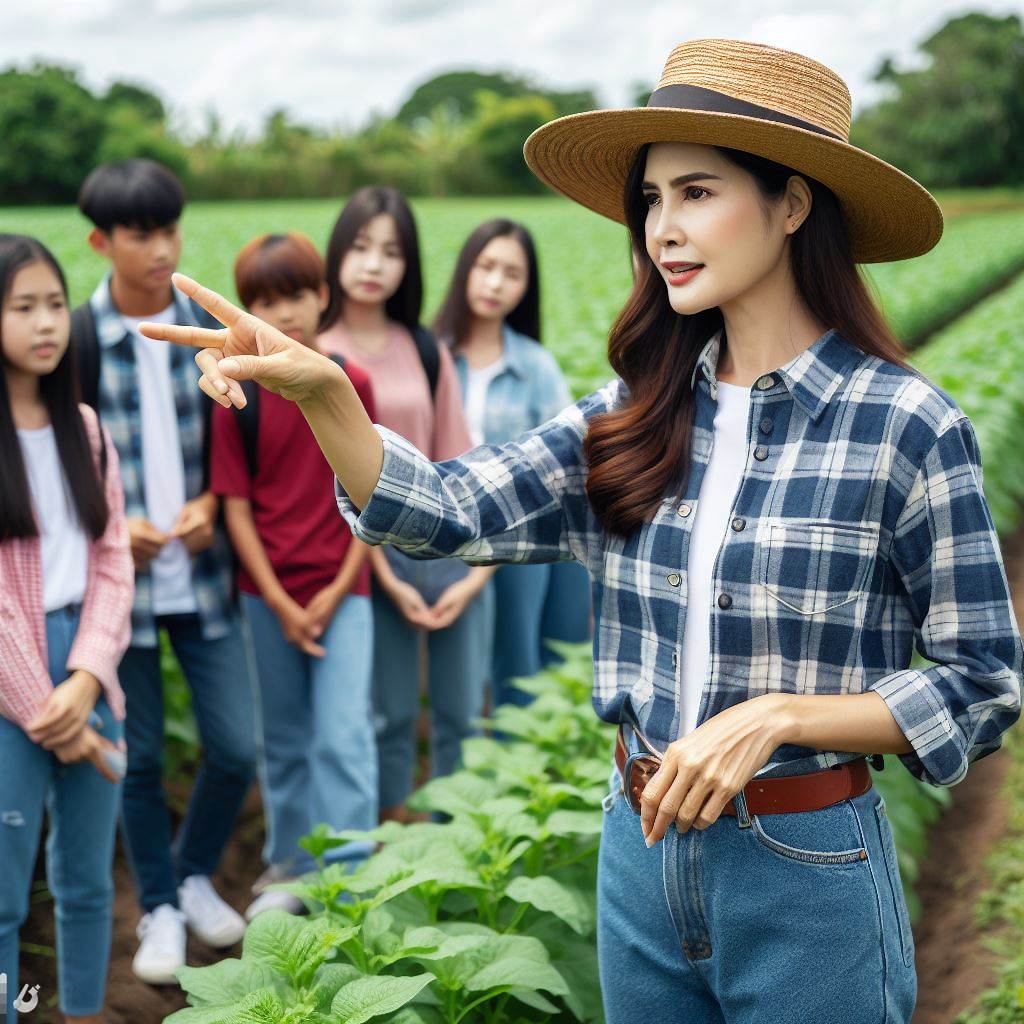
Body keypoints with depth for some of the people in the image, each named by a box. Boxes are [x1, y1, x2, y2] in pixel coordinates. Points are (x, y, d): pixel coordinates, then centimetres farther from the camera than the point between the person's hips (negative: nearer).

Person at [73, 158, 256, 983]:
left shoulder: (214, 328, 0)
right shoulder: (77, 339, -6)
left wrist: (210, 504, -7)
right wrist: (110, 524, -13)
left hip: (202, 573, 2)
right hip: (118, 576, -2)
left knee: (237, 746, 3)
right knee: (139, 755, 8)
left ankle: (195, 875, 31)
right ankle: (160, 907, 28)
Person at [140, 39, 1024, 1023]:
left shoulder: (906, 425, -14)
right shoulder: (638, 415, 0)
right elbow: (448, 510, -10)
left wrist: (774, 715, -20)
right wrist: (318, 389, -26)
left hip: (805, 879, -4)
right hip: (640, 850, 5)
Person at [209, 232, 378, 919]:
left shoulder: (350, 383, -3)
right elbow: (236, 505, -3)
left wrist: (338, 590, -7)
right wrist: (280, 603, -7)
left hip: (341, 588, -1)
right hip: (269, 591, 1)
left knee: (343, 734, -7)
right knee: (283, 737, 13)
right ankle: (290, 867, 30)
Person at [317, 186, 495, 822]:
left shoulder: (426, 350, 7)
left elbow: (457, 463, 7)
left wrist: (479, 566, -2)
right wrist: (385, 577, -10)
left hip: (453, 550, 3)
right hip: (377, 556, -3)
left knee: (463, 712, 8)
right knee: (391, 716, 5)